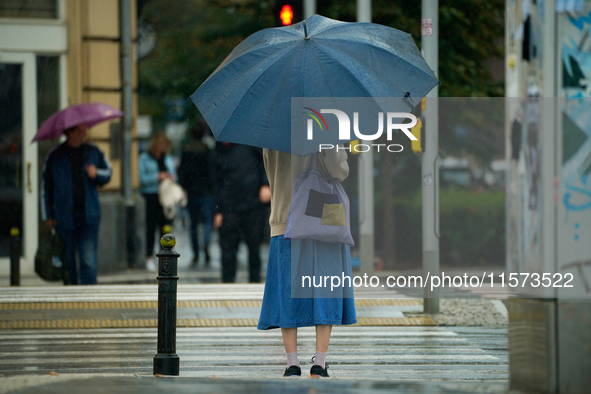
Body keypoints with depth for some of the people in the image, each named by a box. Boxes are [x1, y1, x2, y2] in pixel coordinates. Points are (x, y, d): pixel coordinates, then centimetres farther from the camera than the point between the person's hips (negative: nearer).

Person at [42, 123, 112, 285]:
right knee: (68, 261, 6)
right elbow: (46, 187, 7)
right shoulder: (55, 156, 2)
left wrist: (96, 174, -5)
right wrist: (48, 216, 4)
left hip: (89, 216, 0)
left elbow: (108, 173, 19)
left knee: (88, 259, -10)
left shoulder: (93, 152, 7)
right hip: (65, 216, 0)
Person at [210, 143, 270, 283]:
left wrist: (266, 185, -6)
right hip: (230, 209, 1)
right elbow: (217, 185, 9)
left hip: (253, 206, -1)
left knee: (254, 248, 7)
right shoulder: (217, 154, 4)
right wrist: (217, 212, 6)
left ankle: (255, 281, 20)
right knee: (228, 250, -1)